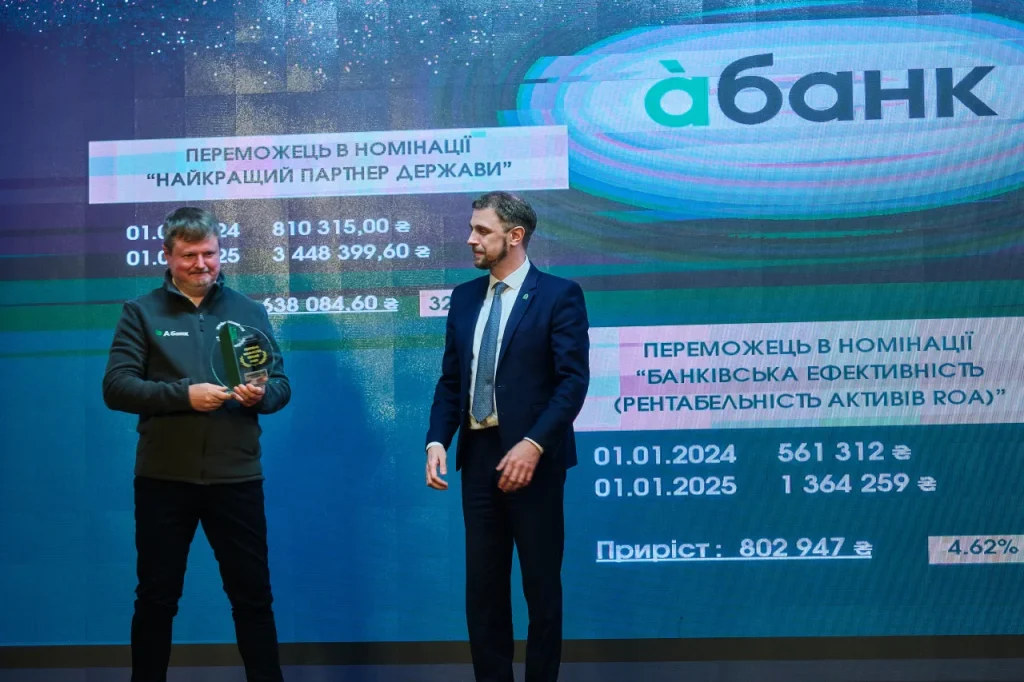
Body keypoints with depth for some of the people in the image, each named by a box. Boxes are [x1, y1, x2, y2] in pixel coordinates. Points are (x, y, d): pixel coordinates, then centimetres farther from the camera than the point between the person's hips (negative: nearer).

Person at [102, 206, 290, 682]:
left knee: (253, 595, 8)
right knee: (156, 598, 11)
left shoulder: (249, 312, 10)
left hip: (237, 478, 1)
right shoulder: (141, 313, 4)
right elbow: (115, 387, -6)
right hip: (164, 479, -1)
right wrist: (183, 395, -19)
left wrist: (261, 394, -15)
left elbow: (281, 384, 8)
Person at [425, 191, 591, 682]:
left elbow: (573, 381, -12)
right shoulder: (464, 297, 11)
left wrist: (533, 444, -22)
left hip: (532, 458, -5)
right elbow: (450, 380, 10)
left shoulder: (558, 294, -6)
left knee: (541, 583, 7)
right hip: (477, 457, 5)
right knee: (483, 585, 10)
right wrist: (437, 441, -4)